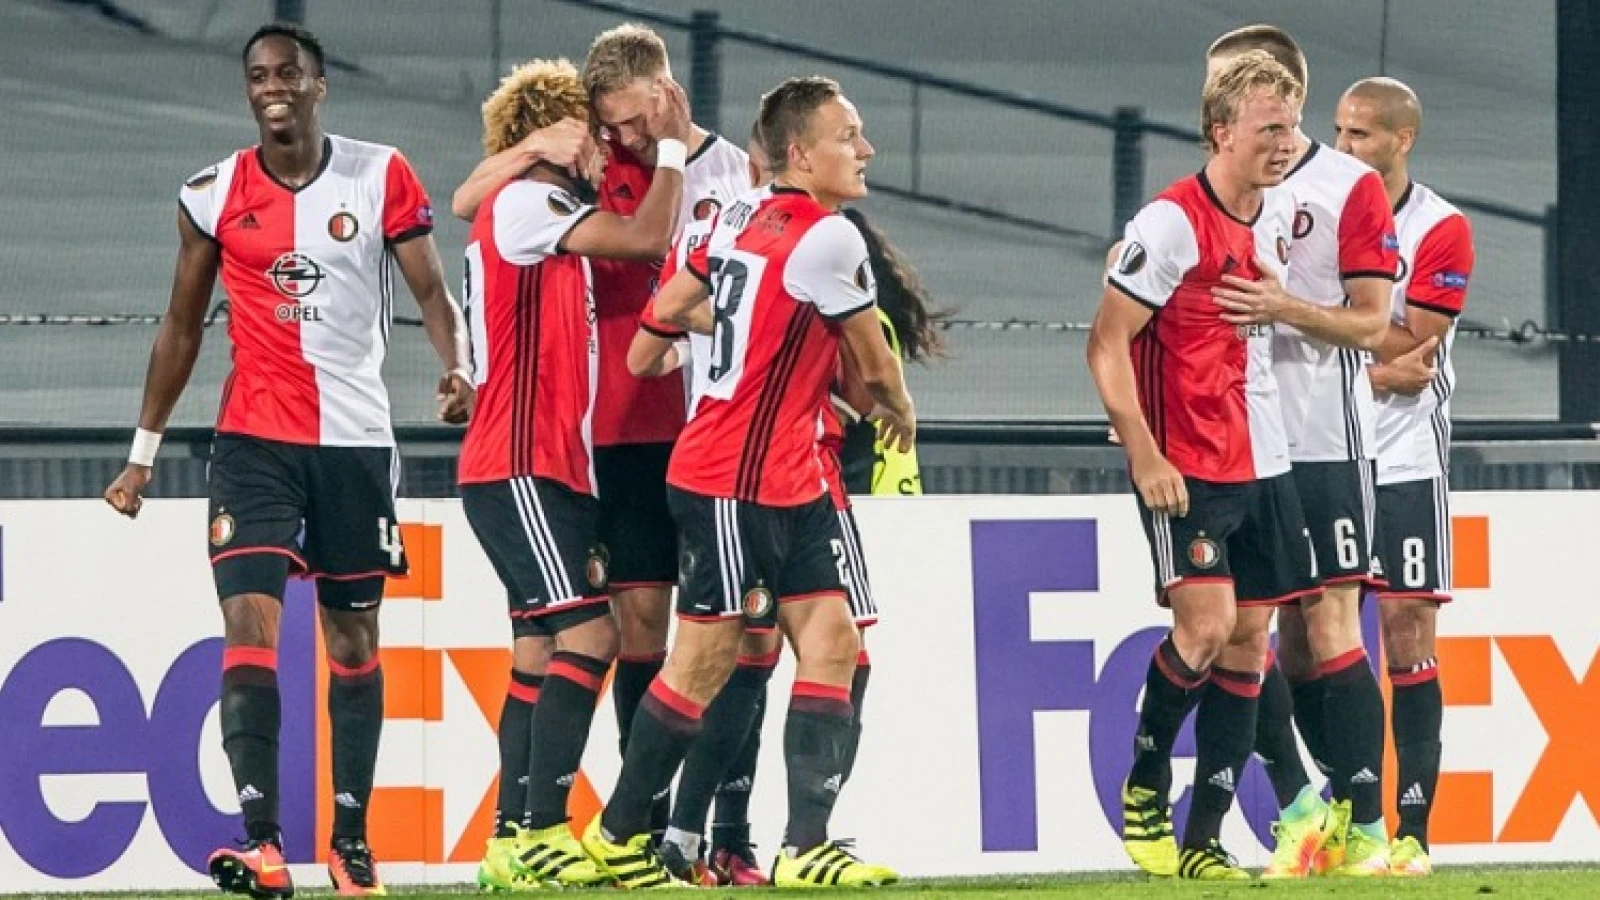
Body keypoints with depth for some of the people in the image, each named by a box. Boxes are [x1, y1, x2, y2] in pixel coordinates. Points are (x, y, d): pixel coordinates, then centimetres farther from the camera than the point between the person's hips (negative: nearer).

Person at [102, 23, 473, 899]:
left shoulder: (381, 178, -1)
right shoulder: (213, 195, 2)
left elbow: (433, 294, -1)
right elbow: (182, 326, 11)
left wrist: (457, 368, -22)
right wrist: (143, 451, 12)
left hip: (356, 440, 0)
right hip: (254, 440, 0)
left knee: (353, 636, 9)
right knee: (249, 622, -15)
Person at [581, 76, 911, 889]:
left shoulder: (743, 215, 7)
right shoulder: (830, 240, -17)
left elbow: (669, 308, 16)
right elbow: (875, 367, -5)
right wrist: (901, 413, 16)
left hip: (788, 483, 9)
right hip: (735, 482, -9)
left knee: (831, 644, 2)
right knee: (707, 659, 0)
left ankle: (805, 845, -3)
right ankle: (618, 834, 12)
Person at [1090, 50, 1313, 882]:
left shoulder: (1280, 211, 7)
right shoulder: (1172, 223, -15)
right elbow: (1106, 343, -15)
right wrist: (1144, 455, -19)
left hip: (1263, 463, 7)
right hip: (1187, 470, -7)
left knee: (1247, 641, 5)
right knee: (1205, 626, -18)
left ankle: (1203, 840, 9)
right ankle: (1143, 786, 6)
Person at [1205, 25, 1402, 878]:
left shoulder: (1350, 188, -4)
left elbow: (1370, 323, -8)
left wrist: (1285, 309, -22)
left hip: (1323, 444, -5)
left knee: (1328, 629, -6)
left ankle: (1363, 827, -4)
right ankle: (1300, 809, 9)